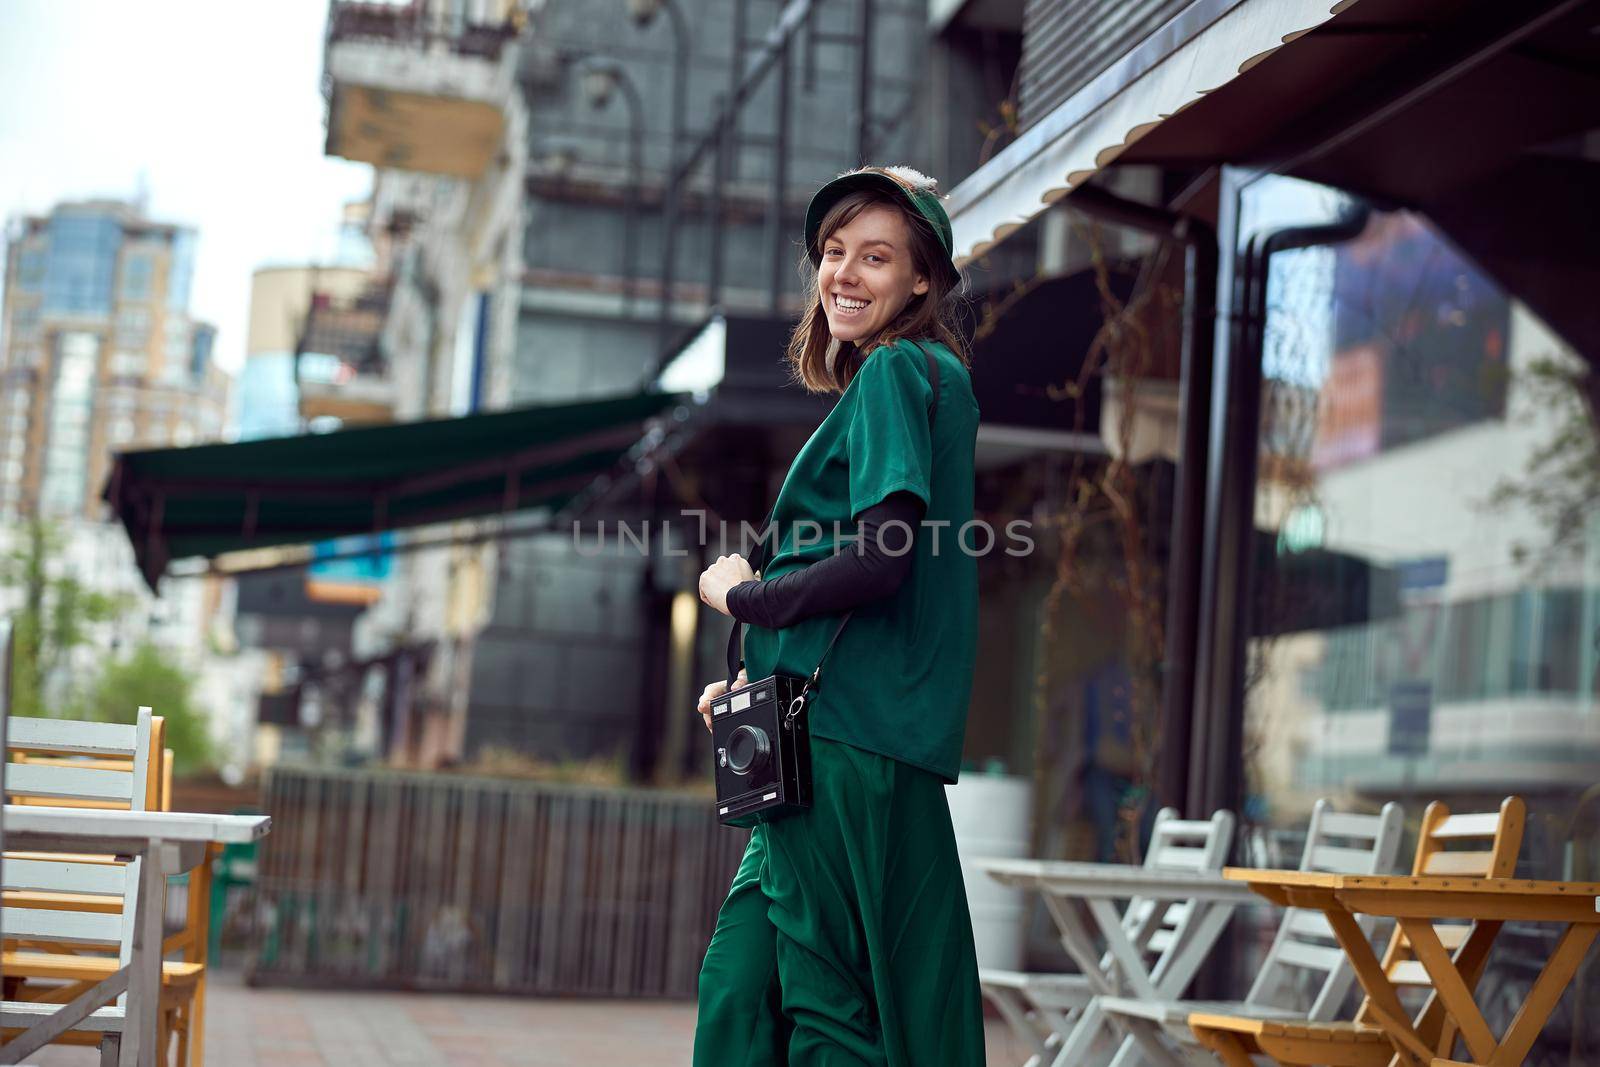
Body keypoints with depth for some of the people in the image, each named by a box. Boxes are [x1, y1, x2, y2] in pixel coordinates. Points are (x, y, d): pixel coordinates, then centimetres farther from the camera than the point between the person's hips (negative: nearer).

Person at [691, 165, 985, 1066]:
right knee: (741, 980, 12)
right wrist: (759, 678, 13)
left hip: (850, 739, -10)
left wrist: (738, 595, -3)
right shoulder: (926, 380, 20)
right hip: (838, 730, 10)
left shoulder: (894, 373, -8)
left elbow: (879, 564, -20)